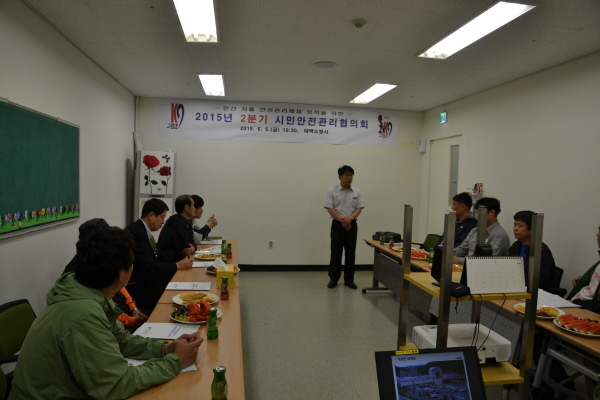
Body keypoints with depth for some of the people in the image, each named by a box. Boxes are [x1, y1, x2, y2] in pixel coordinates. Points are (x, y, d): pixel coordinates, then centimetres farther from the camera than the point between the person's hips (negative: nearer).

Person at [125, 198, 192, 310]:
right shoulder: (136, 232, -20)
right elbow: (147, 267, -23)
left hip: (143, 281, 9)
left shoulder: (141, 229, 9)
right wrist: (177, 265, -14)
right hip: (136, 288, -9)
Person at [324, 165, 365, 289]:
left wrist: (349, 219, -18)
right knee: (336, 252, 2)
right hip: (337, 225, -3)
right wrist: (342, 221, -17)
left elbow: (359, 209, 0)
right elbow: (330, 209, -9)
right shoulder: (332, 191, -4)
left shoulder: (356, 192, 5)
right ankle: (333, 279, 12)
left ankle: (349, 279, 16)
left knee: (350, 253, 7)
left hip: (352, 225, 3)